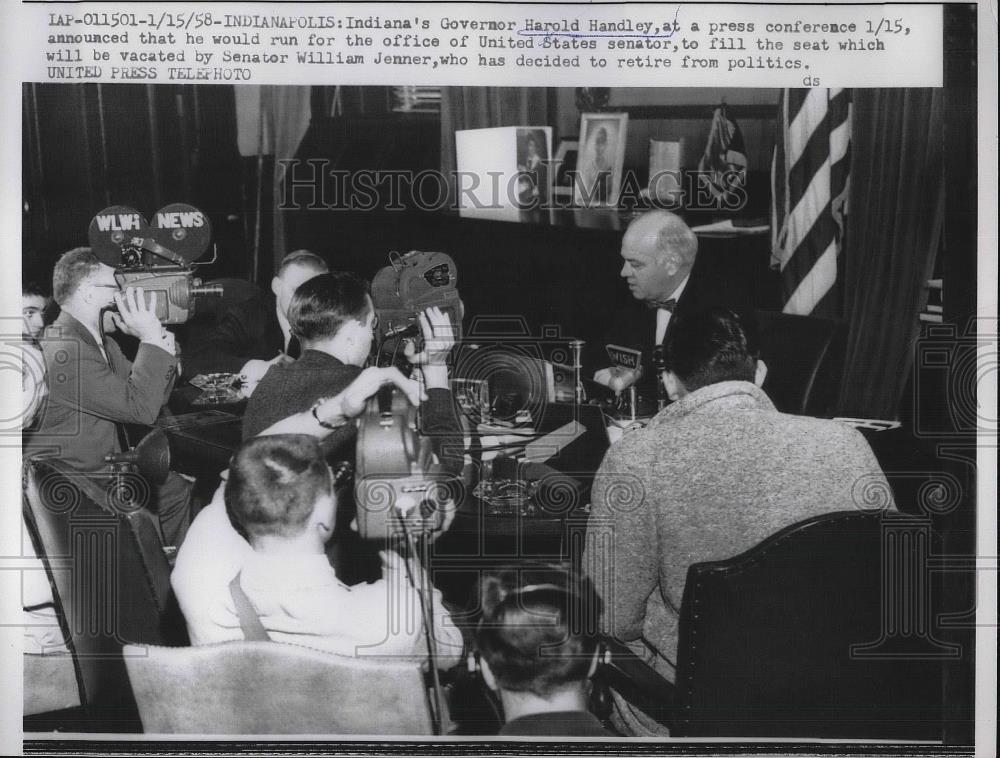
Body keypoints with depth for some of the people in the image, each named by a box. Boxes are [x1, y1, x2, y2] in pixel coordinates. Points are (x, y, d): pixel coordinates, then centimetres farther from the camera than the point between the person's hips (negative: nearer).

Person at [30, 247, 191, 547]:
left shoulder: (100, 342, 9)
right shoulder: (67, 352, -24)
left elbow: (154, 396, 9)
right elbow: (140, 408, -26)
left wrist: (161, 341, -5)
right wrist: (151, 339, -21)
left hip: (101, 471, 11)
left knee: (176, 489, 14)